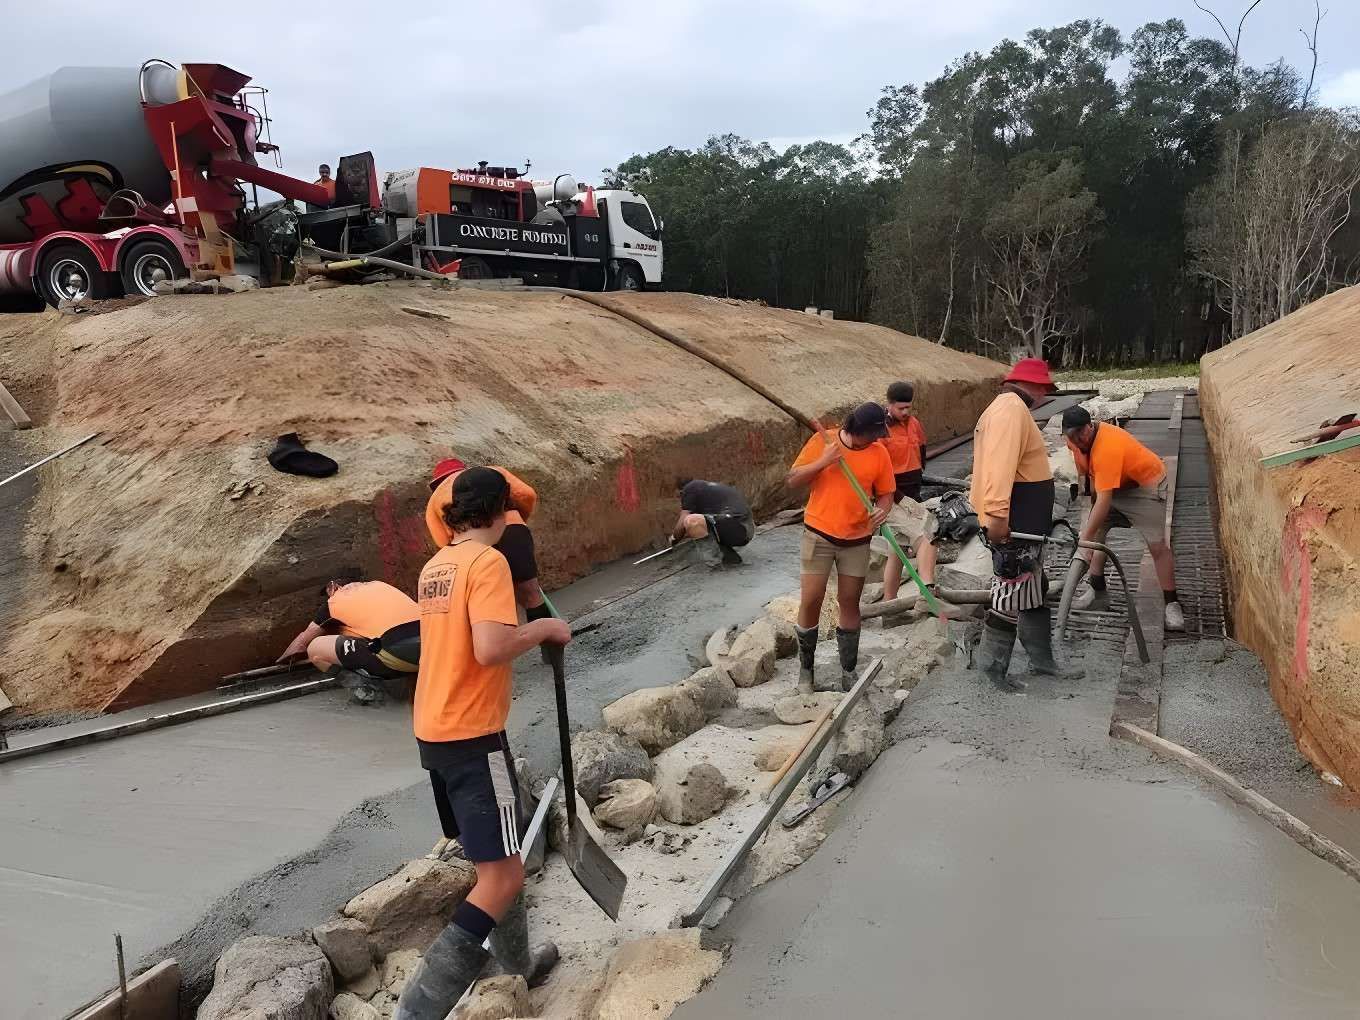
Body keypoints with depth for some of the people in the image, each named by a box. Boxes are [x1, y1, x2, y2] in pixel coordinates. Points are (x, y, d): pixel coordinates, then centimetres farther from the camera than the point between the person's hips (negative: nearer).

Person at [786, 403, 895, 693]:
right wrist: (822, 461, -21)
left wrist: (882, 510, -17)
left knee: (850, 603, 9)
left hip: (857, 540, 2)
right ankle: (805, 670, 15)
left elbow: (885, 494, 5)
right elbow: (792, 481, -7)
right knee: (810, 601, -1)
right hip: (819, 535, -2)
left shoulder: (879, 453, -3)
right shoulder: (822, 442, -8)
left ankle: (849, 672, 20)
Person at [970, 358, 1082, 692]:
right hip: (1011, 525, -11)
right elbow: (1000, 465, -29)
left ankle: (1041, 659, 28)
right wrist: (996, 514, -36)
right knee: (1012, 596, -4)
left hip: (1023, 524, 11)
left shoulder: (1009, 408, 20)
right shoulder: (1012, 408, -16)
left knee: (1034, 594, 18)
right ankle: (993, 663, 7)